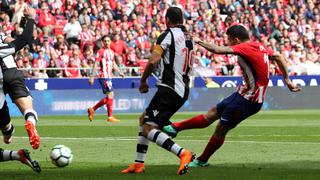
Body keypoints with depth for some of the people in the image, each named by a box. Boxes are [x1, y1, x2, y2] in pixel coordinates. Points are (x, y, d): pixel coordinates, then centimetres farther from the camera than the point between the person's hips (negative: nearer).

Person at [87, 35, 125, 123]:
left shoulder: (111, 52, 16)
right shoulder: (101, 51, -7)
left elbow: (113, 64, 27)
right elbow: (96, 64, -11)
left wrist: (120, 72, 14)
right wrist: (92, 77, -16)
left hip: (109, 76, 8)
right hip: (104, 76, -8)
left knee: (108, 97, 10)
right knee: (110, 95, -10)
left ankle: (92, 109, 20)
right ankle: (110, 116, -5)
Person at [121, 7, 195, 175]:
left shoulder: (168, 35, -9)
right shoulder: (188, 38, 15)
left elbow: (153, 61, -17)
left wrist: (143, 81, -4)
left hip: (169, 89, -9)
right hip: (183, 90, 9)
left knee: (148, 130, -10)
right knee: (144, 118, 21)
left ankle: (183, 153, -26)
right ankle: (138, 164, 19)